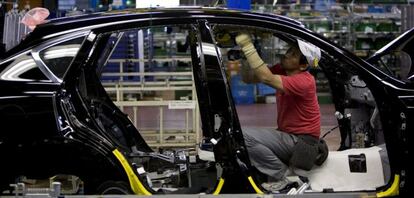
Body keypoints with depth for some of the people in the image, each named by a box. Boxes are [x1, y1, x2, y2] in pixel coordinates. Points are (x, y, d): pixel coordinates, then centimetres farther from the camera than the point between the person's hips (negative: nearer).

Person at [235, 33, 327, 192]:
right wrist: (244, 53, -18)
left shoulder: (304, 81, -23)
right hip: (287, 135, 9)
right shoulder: (282, 70, 1)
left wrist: (248, 47, -35)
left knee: (244, 137, -21)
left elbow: (266, 78, -35)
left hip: (302, 142, -9)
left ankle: (281, 175, -5)